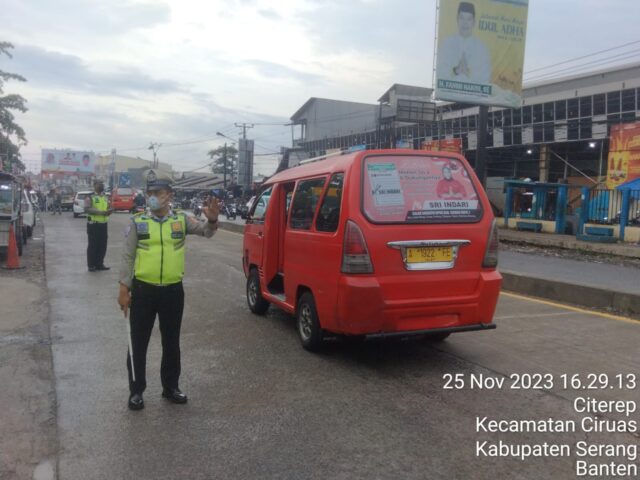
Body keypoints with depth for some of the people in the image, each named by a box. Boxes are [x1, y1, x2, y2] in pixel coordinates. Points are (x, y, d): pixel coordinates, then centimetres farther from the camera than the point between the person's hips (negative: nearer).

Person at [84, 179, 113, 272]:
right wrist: (101, 212, -25)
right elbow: (87, 209, -19)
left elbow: (108, 208, 25)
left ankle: (99, 264, 19)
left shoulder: (105, 197, 15)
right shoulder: (90, 197, -6)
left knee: (102, 246, 9)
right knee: (92, 245, 1)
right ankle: (91, 265, 8)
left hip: (104, 224, 6)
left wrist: (109, 211, -1)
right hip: (93, 224, -6)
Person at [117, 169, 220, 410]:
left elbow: (205, 231, -9)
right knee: (138, 343, 8)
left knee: (171, 343, 14)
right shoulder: (138, 222, -2)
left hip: (173, 290, 1)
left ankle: (170, 387, 30)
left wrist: (212, 220, -32)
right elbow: (127, 257, 0)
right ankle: (136, 391, 23)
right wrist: (124, 289, -4)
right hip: (143, 290, -1)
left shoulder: (181, 219, 2)